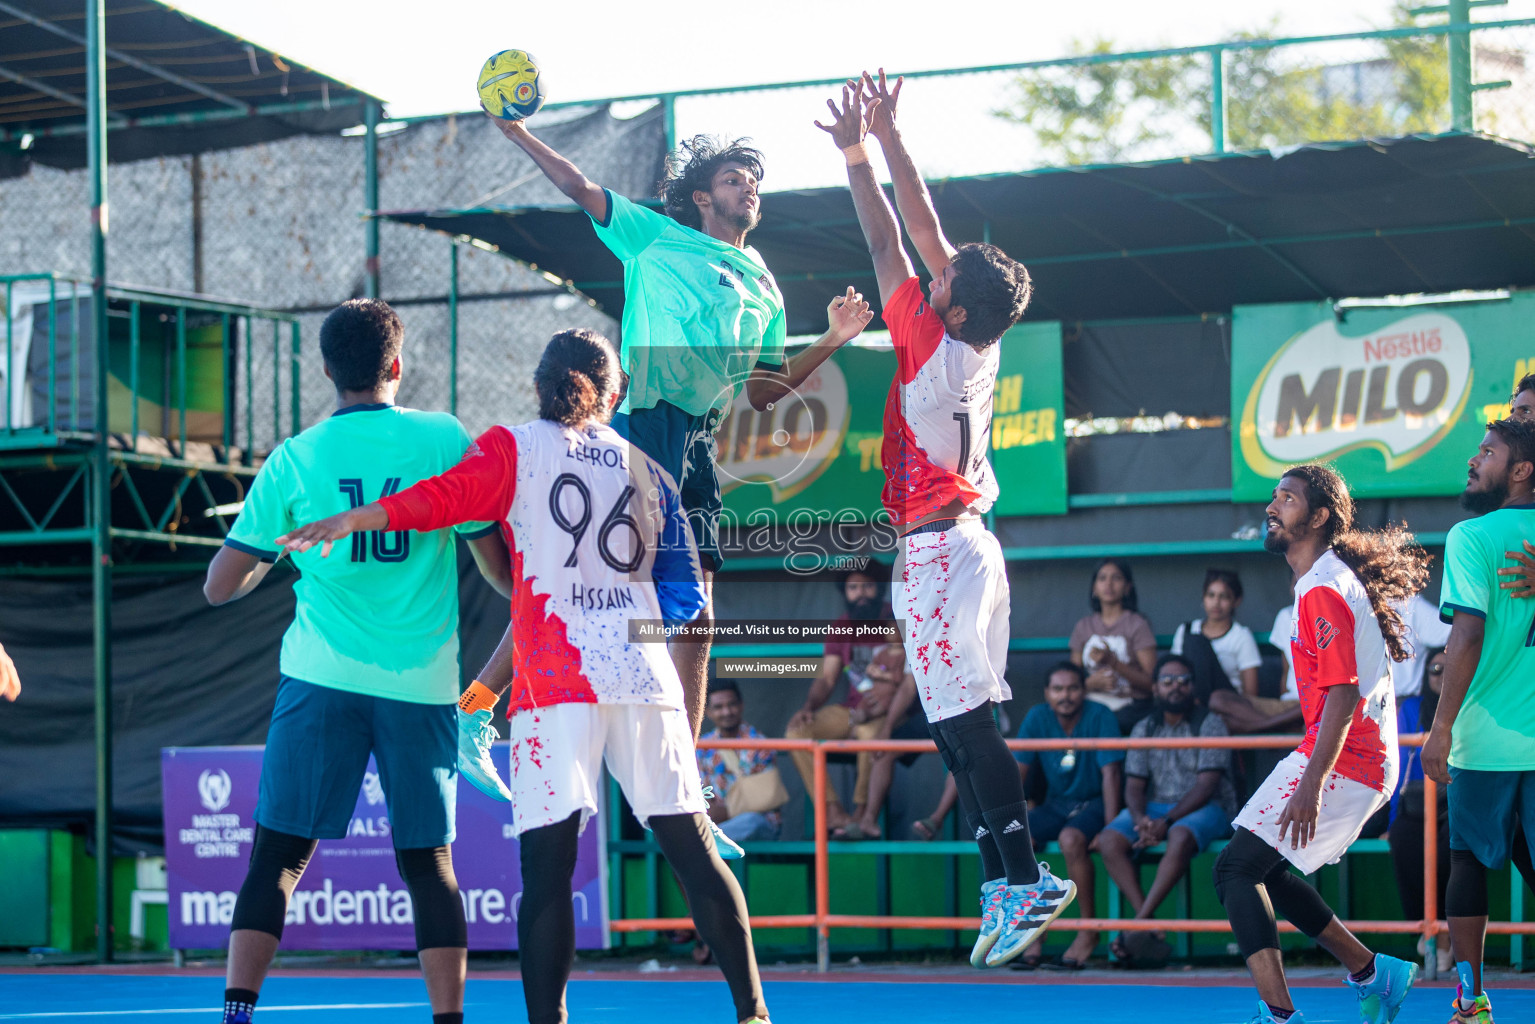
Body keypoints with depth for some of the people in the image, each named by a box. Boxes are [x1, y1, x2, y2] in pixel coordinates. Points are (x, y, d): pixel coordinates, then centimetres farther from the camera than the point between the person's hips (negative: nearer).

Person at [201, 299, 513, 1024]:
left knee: (278, 854, 2)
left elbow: (219, 587, 6)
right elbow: (499, 568, 3)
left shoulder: (293, 459, 2)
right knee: (428, 860, 9)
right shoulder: (444, 439, 1)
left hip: (322, 678, 0)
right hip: (423, 683, 0)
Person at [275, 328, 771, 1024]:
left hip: (555, 680, -3)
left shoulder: (516, 447, 7)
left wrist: (351, 519, -18)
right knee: (692, 846, 8)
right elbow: (686, 595, 16)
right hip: (645, 679, 3)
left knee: (547, 864, -4)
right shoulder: (648, 470, 17)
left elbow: (446, 496, -13)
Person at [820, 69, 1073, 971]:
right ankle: (1005, 882, 8)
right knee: (964, 723, 9)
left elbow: (889, 245, -8)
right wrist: (888, 138, 11)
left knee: (963, 721, -11)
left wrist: (859, 153, 0)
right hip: (967, 546, 9)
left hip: (936, 550, -9)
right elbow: (925, 231, 10)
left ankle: (1025, 879, -14)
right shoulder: (978, 342, 5)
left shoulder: (933, 347, -14)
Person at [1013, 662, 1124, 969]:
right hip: (1055, 804, 5)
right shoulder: (1037, 718, -2)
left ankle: (1089, 930, -20)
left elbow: (1110, 774, -17)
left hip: (1094, 803, -4)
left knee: (1071, 839, -36)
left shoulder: (1099, 717, -13)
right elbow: (1018, 771, -1)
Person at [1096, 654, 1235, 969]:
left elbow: (1206, 786, -11)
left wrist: (1168, 820, -23)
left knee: (1180, 837, -39)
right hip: (1154, 808, 4)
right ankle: (1149, 929, -32)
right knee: (1109, 840, -25)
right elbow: (1134, 786, 7)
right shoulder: (1144, 729, 13)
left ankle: (1140, 922, -39)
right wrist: (1141, 819, -16)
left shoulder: (1209, 724, -2)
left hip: (1205, 808, -4)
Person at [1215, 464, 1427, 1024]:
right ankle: (1371, 973, 21)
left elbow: (1343, 693, -22)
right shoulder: (1326, 580, 16)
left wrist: (1312, 784, -27)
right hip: (1365, 762, 10)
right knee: (1261, 871, 17)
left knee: (1237, 868, -12)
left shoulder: (1324, 590, -16)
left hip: (1340, 761, -10)